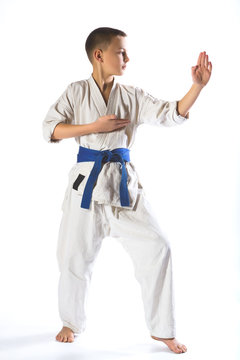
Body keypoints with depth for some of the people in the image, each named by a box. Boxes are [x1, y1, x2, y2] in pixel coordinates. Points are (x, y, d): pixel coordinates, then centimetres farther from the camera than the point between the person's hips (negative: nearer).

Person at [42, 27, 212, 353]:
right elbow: (50, 129, -5)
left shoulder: (132, 96, 6)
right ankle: (72, 323, 33)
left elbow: (173, 114, -1)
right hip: (87, 180, -1)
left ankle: (162, 330, 9)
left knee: (156, 248, -6)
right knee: (75, 256, 6)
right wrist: (95, 127, -13)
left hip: (124, 183, 2)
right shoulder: (77, 92, 1)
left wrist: (198, 85, -14)